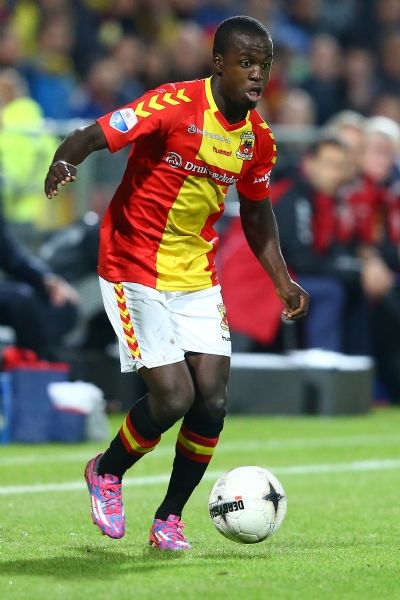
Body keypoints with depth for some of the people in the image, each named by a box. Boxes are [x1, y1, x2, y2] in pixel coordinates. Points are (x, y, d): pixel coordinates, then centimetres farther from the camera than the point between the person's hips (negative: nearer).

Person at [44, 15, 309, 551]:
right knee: (173, 395, -14)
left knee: (212, 400, -5)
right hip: (134, 270, -6)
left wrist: (282, 281, 13)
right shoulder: (174, 106, -18)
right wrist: (64, 162, -45)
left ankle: (169, 519, 14)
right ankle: (106, 473, 17)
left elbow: (256, 210, 18)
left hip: (197, 277, 6)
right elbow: (92, 136, -23)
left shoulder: (258, 140, 2)